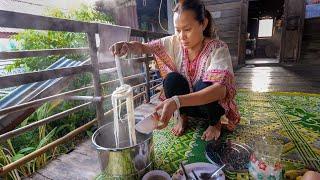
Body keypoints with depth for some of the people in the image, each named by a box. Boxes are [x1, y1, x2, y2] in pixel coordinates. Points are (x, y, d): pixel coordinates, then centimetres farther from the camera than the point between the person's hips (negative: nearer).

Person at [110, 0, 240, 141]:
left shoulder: (217, 49, -23)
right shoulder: (174, 43, -12)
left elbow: (221, 89, -38)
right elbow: (144, 47, -8)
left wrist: (177, 101, -51)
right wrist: (128, 46, -33)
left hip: (212, 105, -2)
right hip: (185, 105, 3)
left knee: (203, 85, -34)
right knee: (172, 79, -26)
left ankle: (215, 123, -3)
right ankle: (183, 117, 0)